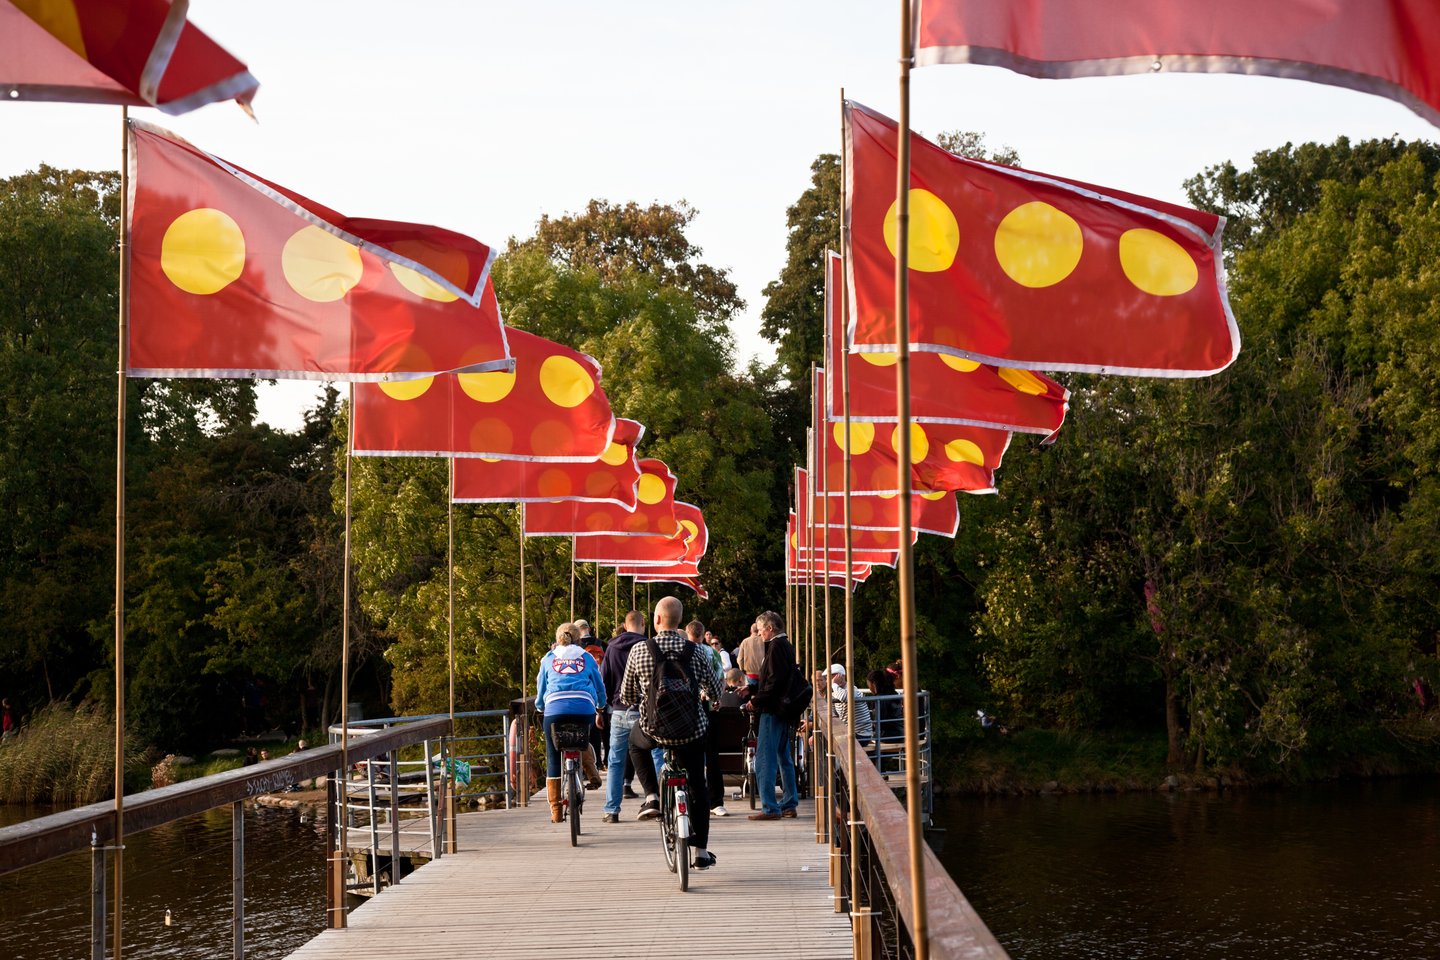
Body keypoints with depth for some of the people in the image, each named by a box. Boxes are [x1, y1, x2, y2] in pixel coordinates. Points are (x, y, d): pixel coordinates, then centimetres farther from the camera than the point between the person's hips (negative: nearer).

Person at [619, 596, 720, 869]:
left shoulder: (639, 651, -9)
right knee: (698, 786, 18)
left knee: (635, 742, 35)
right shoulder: (695, 651, -7)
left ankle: (652, 796, 19)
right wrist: (708, 695, 28)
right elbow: (715, 694, 3)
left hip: (653, 730, -1)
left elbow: (627, 696, 2)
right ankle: (700, 851, 19)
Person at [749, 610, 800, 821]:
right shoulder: (786, 646, 16)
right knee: (784, 758, 16)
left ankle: (770, 808, -11)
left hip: (773, 711, -10)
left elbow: (775, 681, -22)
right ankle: (789, 804, 20)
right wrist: (753, 690, 13)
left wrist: (757, 699, -14)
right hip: (784, 711, 10)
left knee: (764, 760, -9)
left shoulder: (776, 647, -14)